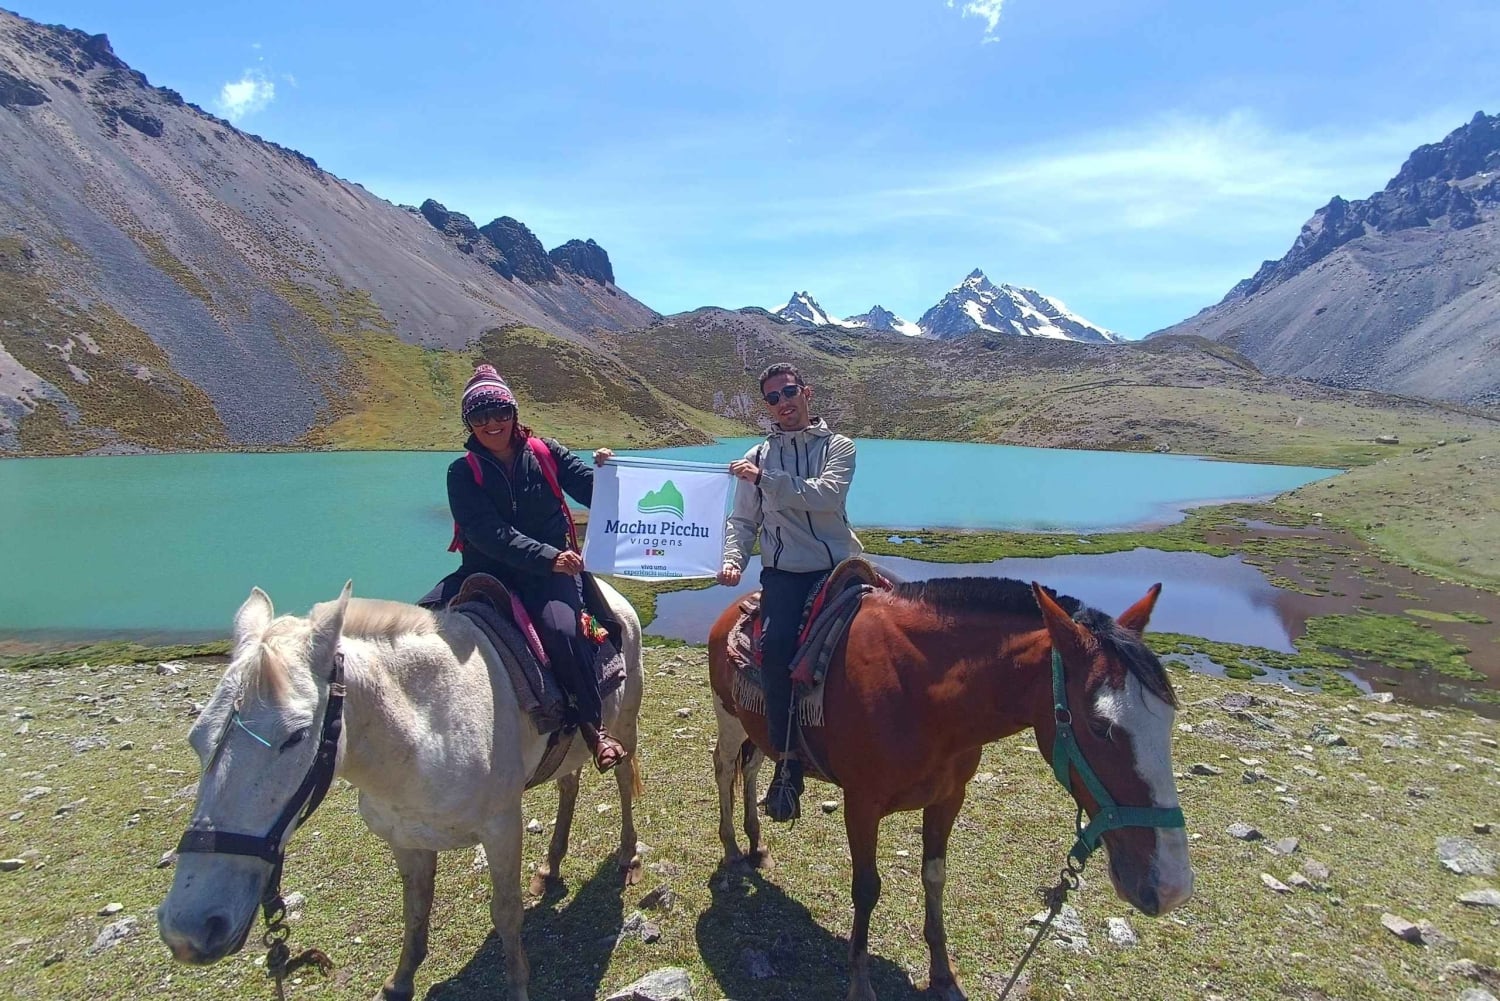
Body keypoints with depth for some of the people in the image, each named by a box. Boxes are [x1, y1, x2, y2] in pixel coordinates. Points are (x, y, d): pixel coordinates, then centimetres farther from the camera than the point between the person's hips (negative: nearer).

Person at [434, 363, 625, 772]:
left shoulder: (546, 454, 6)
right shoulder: (463, 473, 2)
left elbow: (592, 491, 3)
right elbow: (490, 534, -12)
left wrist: (605, 471, -21)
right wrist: (547, 557, -24)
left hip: (552, 569, -1)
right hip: (487, 569, 2)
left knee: (561, 630, -30)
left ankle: (593, 724, -11)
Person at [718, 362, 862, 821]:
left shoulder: (837, 447, 7)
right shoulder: (757, 457, 15)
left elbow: (826, 495, -13)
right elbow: (743, 521, 16)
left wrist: (765, 479, -16)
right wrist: (732, 559, -3)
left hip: (838, 567, 0)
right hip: (783, 573, 1)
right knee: (776, 644, -26)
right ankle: (787, 762, -18)